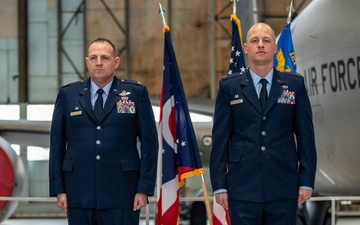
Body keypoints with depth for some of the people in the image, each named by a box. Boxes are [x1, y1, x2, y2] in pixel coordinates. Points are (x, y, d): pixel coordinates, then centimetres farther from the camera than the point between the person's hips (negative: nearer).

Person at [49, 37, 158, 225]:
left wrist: (144, 188, -4)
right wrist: (58, 189, 2)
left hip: (121, 196, -2)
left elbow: (149, 142, 3)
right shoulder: (68, 95, 10)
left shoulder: (136, 93, 5)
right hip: (79, 194, 2)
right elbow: (57, 144, 10)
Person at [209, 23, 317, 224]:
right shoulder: (229, 87, 6)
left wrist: (306, 181, 0)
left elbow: (306, 136, 6)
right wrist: (219, 185, -1)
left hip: (283, 187, 1)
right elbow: (220, 138, 5)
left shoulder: (295, 85, 7)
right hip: (243, 187, 0)